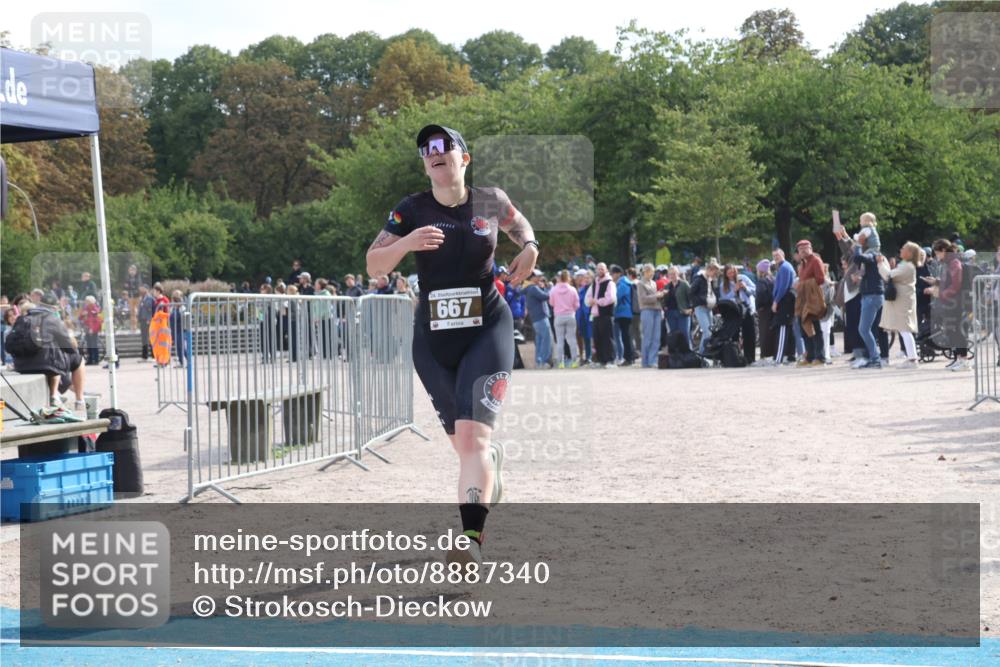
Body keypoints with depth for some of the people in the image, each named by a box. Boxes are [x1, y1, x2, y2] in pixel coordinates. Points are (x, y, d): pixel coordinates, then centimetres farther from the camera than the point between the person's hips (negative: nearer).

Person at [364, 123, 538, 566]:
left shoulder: (490, 201, 0)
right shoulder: (412, 210, -3)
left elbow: (517, 223, 23)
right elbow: (373, 266, -8)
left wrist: (529, 247, 0)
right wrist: (406, 243, -28)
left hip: (487, 330, -2)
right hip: (432, 338, 2)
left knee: (473, 435, -19)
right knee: (461, 440, 16)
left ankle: (471, 537, -27)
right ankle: (493, 463, 53)